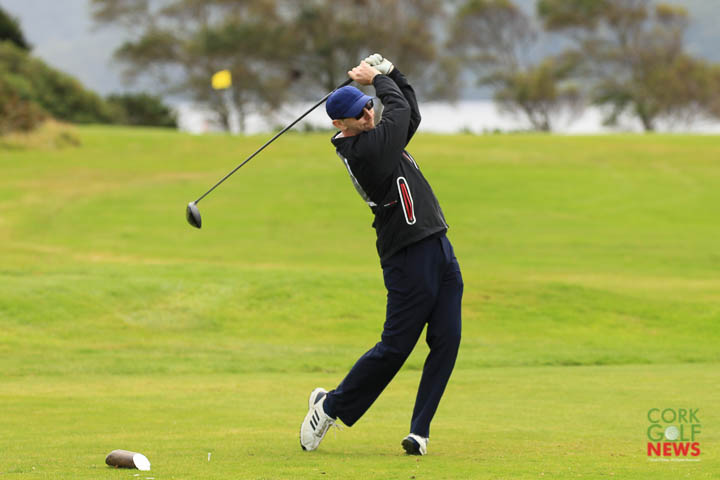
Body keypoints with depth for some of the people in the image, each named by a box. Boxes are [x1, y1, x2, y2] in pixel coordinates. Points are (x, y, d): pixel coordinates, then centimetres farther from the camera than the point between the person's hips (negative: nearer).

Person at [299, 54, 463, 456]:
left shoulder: (374, 139, 14)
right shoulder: (364, 149, -14)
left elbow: (410, 113, 25)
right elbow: (400, 109, -6)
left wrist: (388, 71, 14)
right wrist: (377, 77, 10)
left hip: (440, 250, 9)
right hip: (409, 257, -9)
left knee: (446, 341, 0)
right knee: (396, 346, -5)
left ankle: (420, 430, 2)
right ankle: (331, 406, 13)